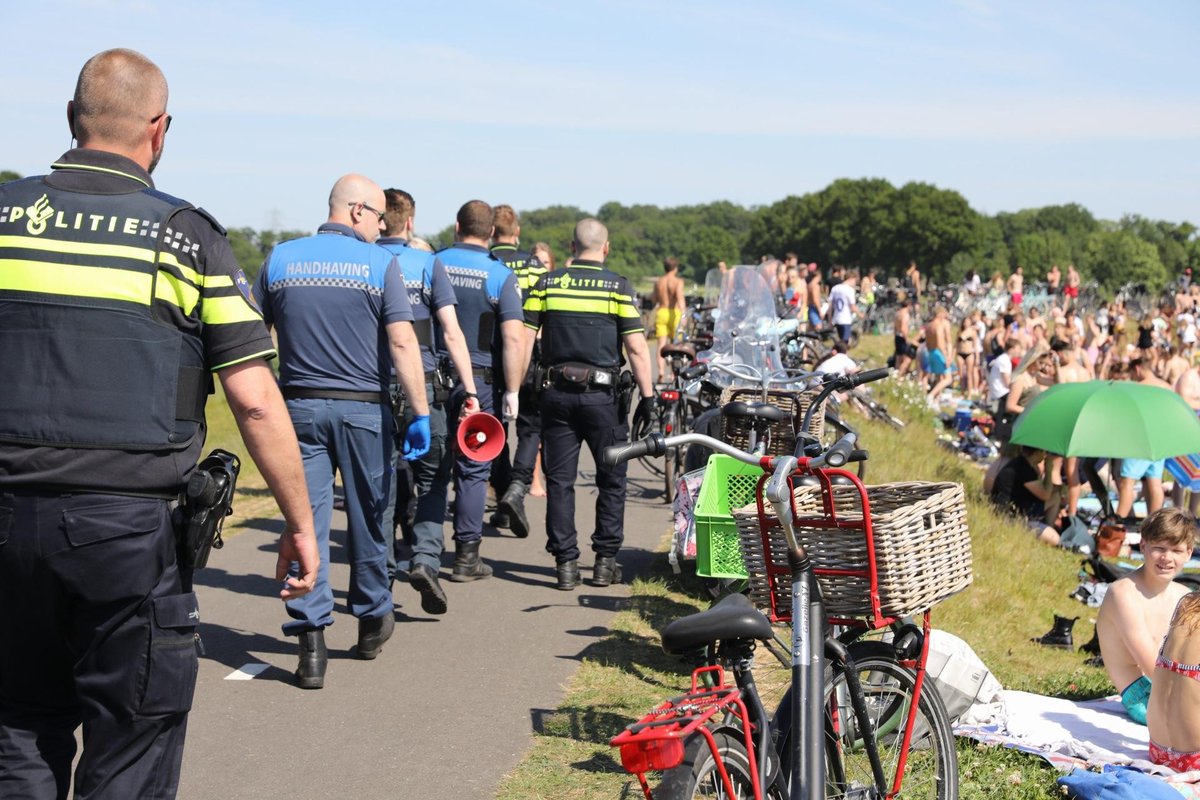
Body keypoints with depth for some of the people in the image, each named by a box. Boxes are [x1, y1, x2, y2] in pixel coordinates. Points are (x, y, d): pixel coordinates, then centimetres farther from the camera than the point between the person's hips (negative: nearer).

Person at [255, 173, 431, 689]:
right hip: (363, 409, -1)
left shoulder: (280, 258, 4)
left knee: (306, 520, 1)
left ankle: (311, 641, -4)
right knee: (367, 519, 14)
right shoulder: (381, 264, -5)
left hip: (299, 406, 2)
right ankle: (372, 619, 29)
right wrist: (420, 414, -12)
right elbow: (402, 343, -13)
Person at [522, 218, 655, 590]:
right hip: (602, 395, -2)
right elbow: (636, 348, -9)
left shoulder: (546, 284, 3)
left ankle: (566, 562, 5)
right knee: (611, 479, 11)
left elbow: (524, 340, 1)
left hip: (557, 392, 2)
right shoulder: (618, 287, -4)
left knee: (559, 480, 7)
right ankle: (605, 560, 12)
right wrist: (647, 396, -5)